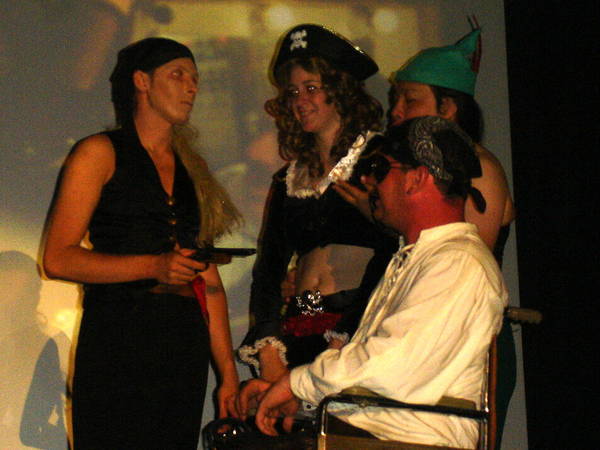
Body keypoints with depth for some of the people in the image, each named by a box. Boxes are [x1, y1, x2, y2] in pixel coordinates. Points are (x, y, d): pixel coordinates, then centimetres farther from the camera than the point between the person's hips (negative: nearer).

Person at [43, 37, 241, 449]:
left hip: (186, 347, 5)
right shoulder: (100, 153, 2)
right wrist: (153, 266, -17)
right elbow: (58, 259, -7)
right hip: (118, 343, -5)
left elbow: (209, 282, 16)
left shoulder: (191, 168, 19)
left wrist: (228, 371, 9)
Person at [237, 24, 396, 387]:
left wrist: (342, 340, -13)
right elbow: (268, 269, 16)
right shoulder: (289, 179, 20)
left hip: (358, 329, -4)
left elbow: (384, 256, -6)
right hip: (297, 328, 4)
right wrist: (269, 350, 1)